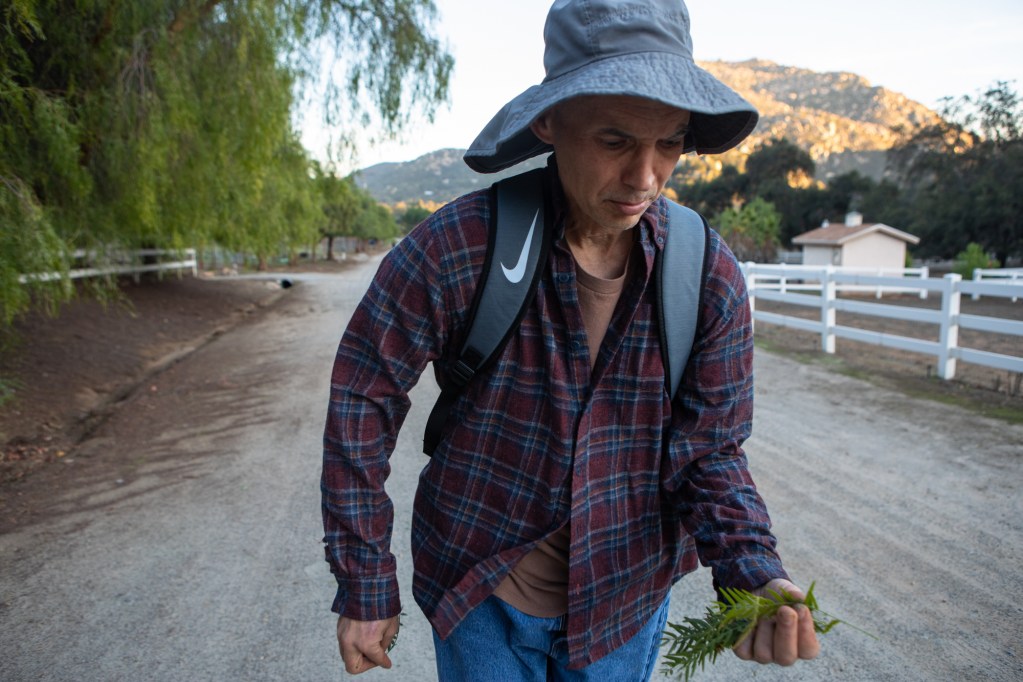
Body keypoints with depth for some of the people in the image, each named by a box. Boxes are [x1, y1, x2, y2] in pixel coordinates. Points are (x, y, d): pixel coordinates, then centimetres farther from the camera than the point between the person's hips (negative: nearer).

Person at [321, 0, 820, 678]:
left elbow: (708, 452, -7)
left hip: (624, 599, 3)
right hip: (480, 595, -2)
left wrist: (755, 572, -26)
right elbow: (363, 402, -14)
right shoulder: (454, 246, -22)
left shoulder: (711, 276, -15)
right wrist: (365, 587, -10)